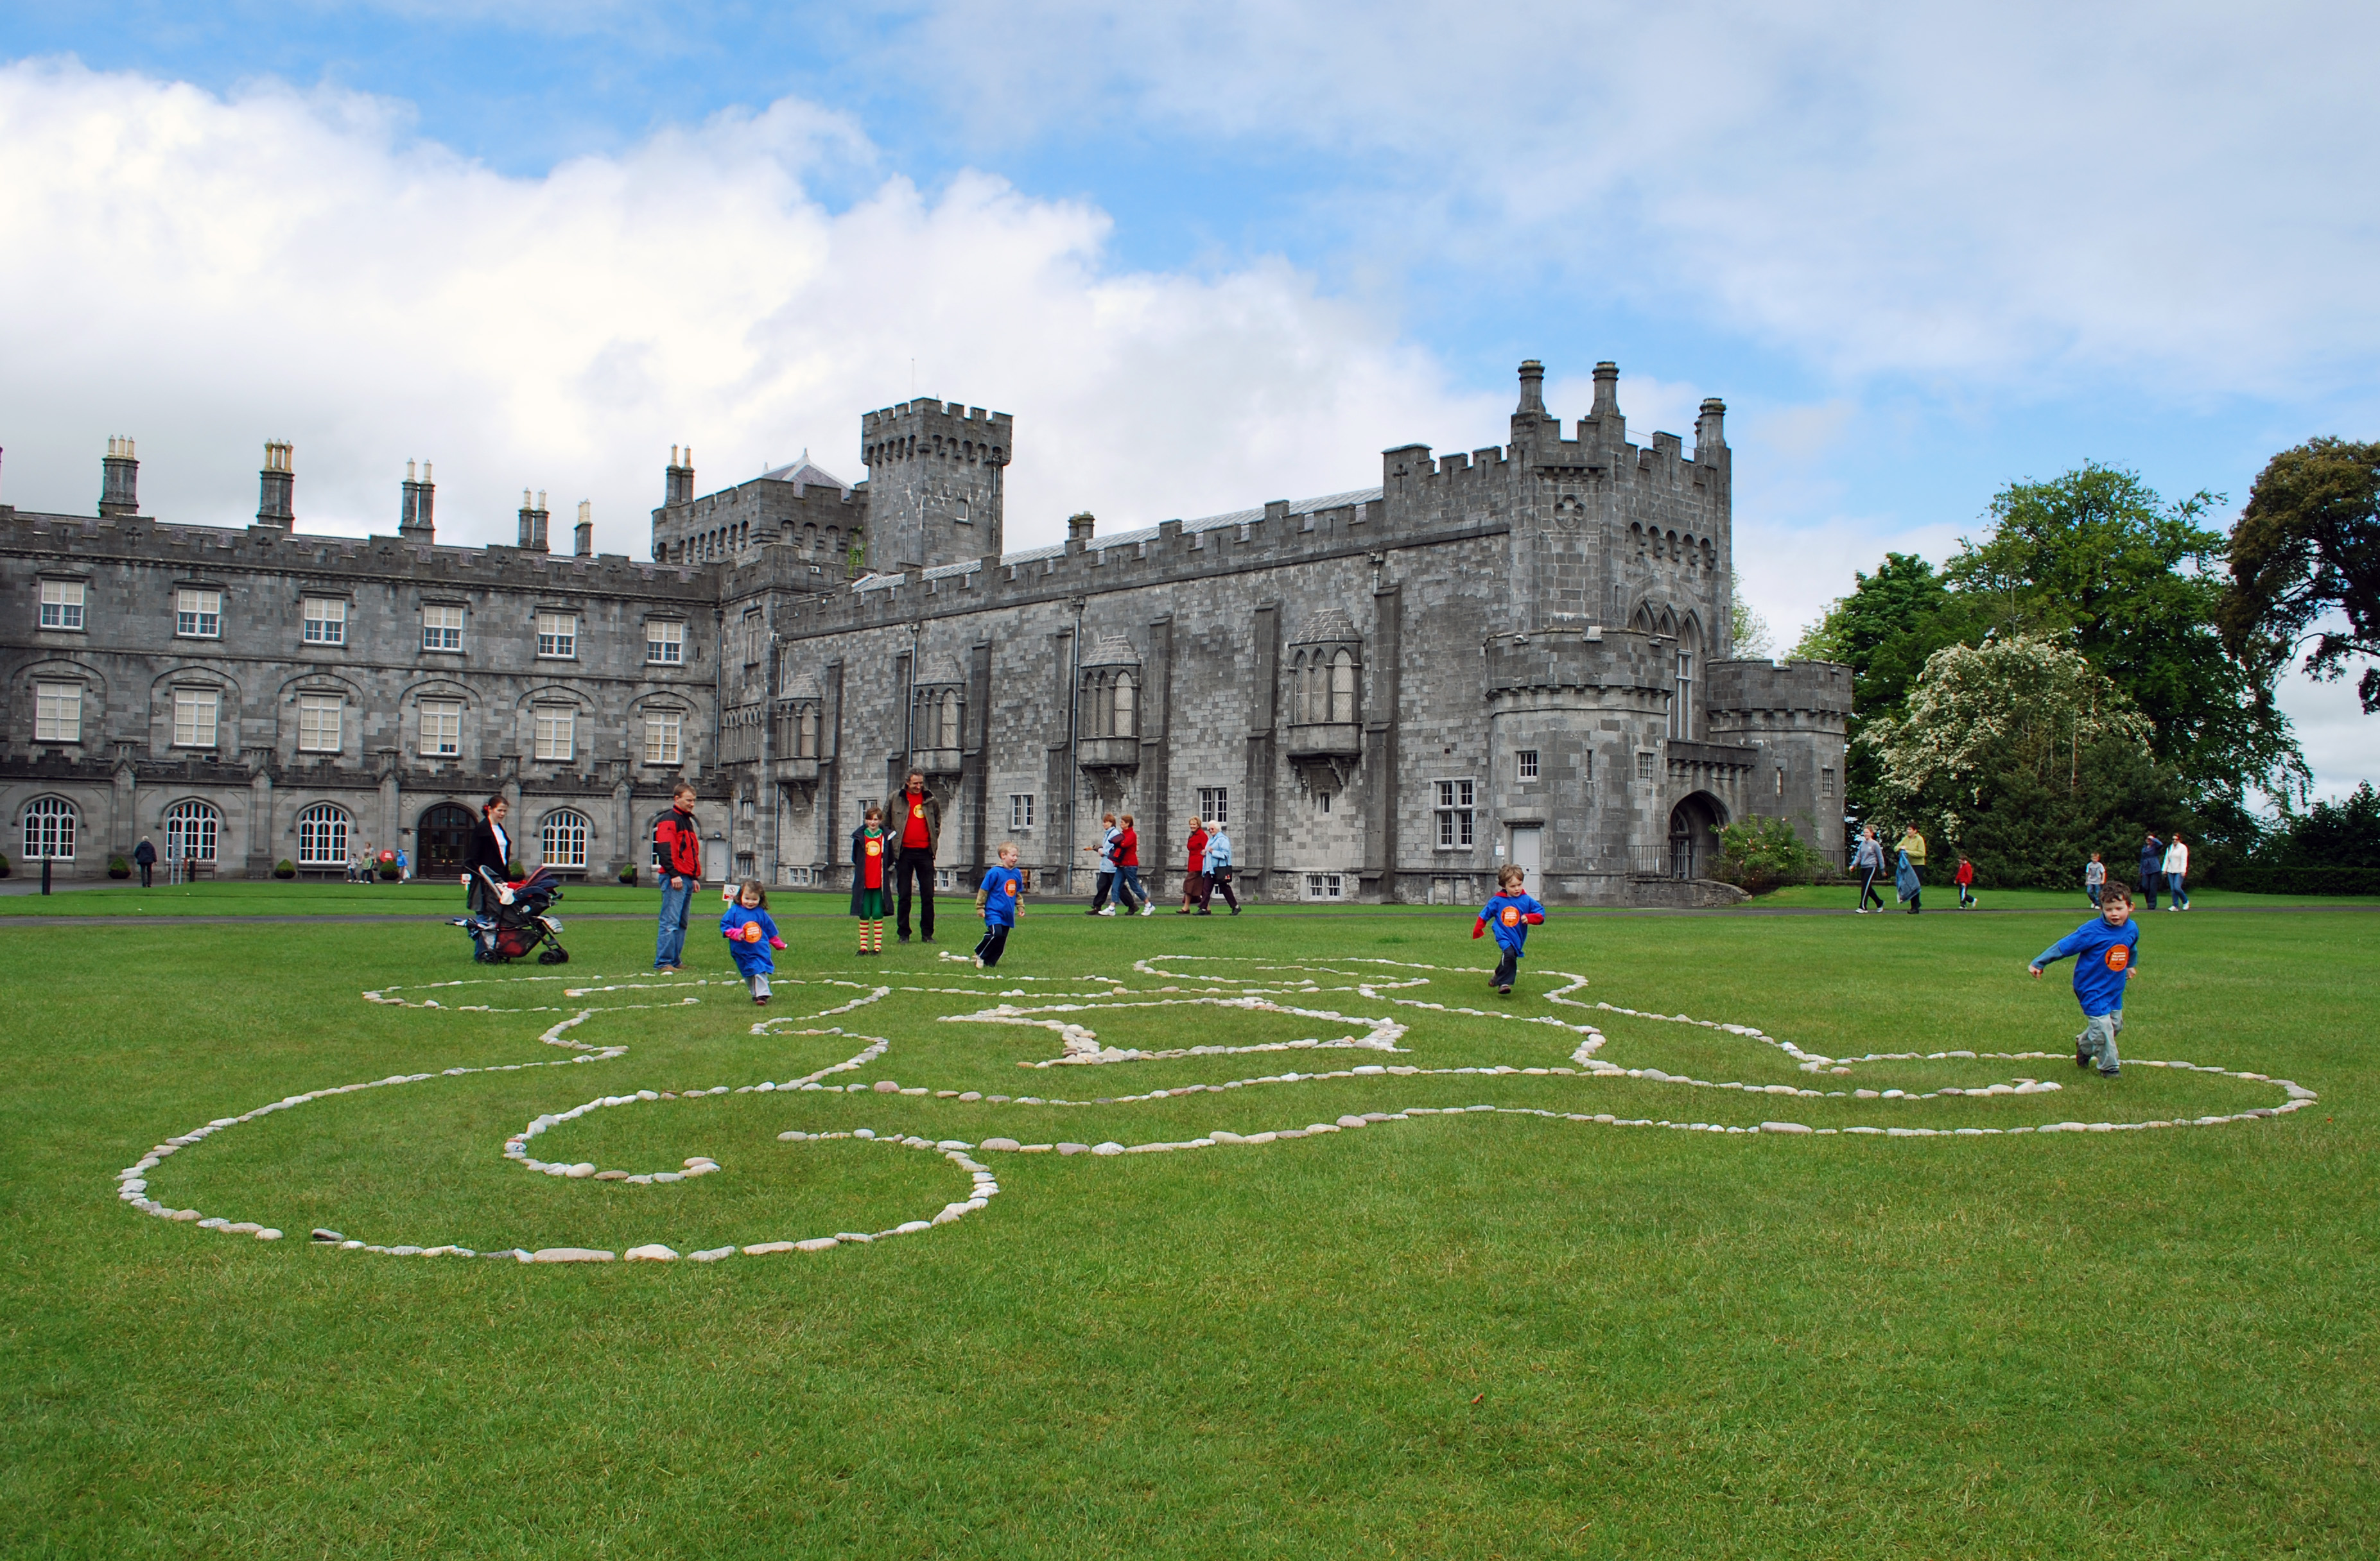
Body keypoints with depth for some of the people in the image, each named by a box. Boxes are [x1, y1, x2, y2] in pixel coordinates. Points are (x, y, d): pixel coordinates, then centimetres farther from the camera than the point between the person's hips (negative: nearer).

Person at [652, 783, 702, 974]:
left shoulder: (688, 821, 23)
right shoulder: (668, 820, -6)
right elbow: (664, 849, -16)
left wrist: (695, 877, 23)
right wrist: (674, 875, -22)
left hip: (687, 878, 9)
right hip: (674, 878, -9)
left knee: (682, 922, 10)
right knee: (670, 922, -12)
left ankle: (675, 961, 15)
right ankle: (663, 963, -13)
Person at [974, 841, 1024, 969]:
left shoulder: (1017, 874, 8)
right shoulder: (994, 872, -11)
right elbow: (983, 890, -6)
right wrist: (980, 908, -5)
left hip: (1008, 914, 7)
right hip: (994, 912, -7)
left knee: (1001, 942, 6)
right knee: (997, 933, -24)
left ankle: (989, 962, 19)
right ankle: (980, 955, -6)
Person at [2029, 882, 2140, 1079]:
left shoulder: (2132, 929, -2)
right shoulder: (2092, 930, -22)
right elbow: (2063, 946, -16)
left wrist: (2131, 965, 40)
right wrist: (2038, 963, -14)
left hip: (2115, 989, 7)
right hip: (2092, 988, -7)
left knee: (2116, 1026, 17)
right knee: (2102, 1028, -9)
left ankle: (2084, 1046, 42)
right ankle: (2109, 1067, 10)